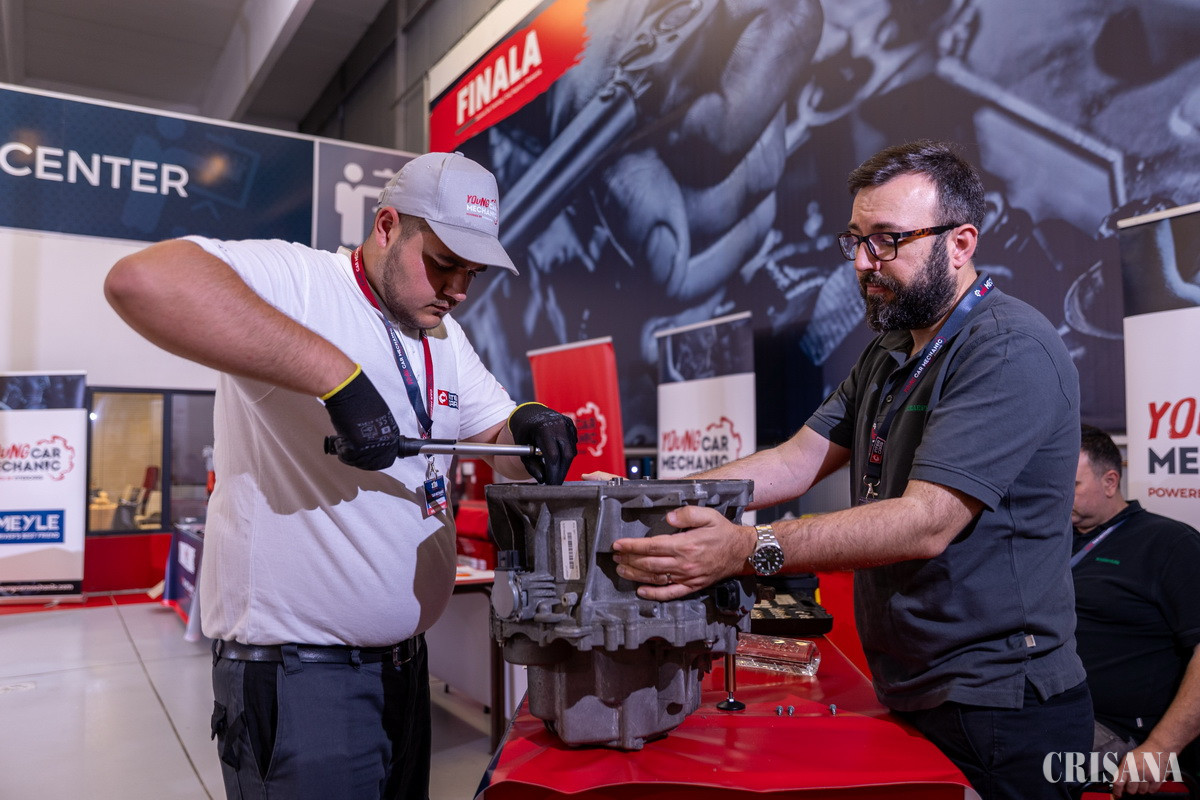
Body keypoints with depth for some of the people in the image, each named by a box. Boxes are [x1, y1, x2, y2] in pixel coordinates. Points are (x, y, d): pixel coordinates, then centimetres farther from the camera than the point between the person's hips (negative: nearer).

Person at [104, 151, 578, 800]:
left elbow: (499, 442, 11)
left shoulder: (446, 338, 9)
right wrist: (340, 376, -36)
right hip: (294, 666, -8)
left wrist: (529, 429, -14)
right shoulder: (295, 279, -15)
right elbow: (139, 281, -33)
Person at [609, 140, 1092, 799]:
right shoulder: (890, 354, 11)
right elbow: (798, 461, 2)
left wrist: (749, 549, -39)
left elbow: (926, 522, -30)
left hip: (999, 714, -8)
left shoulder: (1011, 349, -19)